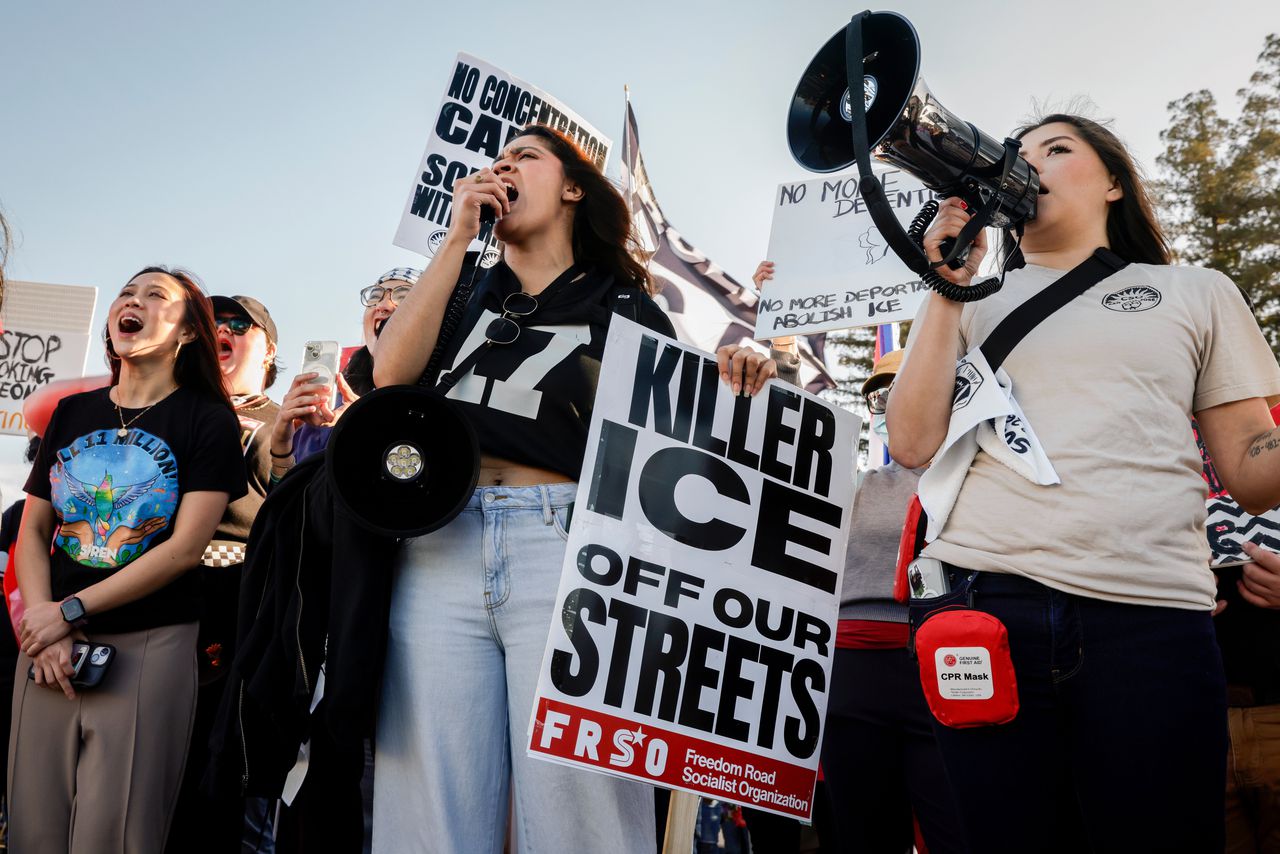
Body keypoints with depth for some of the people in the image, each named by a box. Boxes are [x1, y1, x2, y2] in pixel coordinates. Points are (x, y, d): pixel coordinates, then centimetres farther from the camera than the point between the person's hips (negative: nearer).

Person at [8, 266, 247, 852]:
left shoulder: (208, 420, -4)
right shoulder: (70, 414, 11)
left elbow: (185, 548, -11)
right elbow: (32, 532, 8)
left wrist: (70, 611, -12)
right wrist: (44, 632, -7)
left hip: (148, 646, -4)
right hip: (51, 639, 4)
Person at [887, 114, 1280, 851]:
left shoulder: (1198, 294, 17)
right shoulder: (974, 303, 18)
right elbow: (913, 445, 4)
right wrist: (948, 290, 4)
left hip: (1152, 616, 0)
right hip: (982, 602, 1)